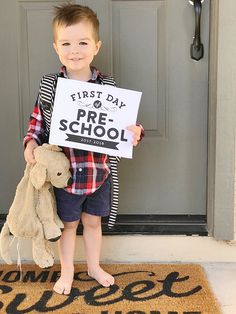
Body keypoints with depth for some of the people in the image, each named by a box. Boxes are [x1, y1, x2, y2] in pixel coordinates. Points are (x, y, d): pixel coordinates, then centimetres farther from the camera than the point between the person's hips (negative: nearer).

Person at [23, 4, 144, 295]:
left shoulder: (107, 86, -7)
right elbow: (37, 120, 3)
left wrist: (134, 133, -21)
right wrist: (31, 142, -14)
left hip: (99, 171, 1)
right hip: (64, 172, -1)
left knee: (93, 221, 21)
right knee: (68, 224, 17)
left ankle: (94, 267, 45)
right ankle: (67, 271, 40)